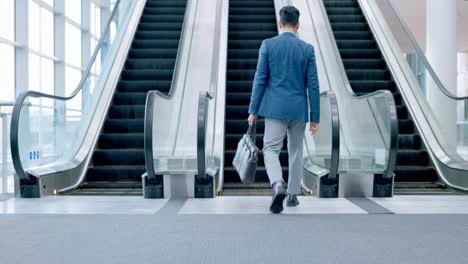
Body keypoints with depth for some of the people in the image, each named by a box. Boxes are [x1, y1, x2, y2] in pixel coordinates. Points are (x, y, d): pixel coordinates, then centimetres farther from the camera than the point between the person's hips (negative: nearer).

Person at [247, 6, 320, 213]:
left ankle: (278, 185, -26)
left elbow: (260, 79, -5)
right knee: (295, 152, 16)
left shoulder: (268, 44, -2)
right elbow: (313, 85, -1)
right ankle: (293, 195, 23)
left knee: (271, 150, 0)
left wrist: (253, 110, 0)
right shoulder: (307, 49, 0)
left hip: (275, 108, -2)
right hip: (298, 109, 2)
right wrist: (315, 117, 4)